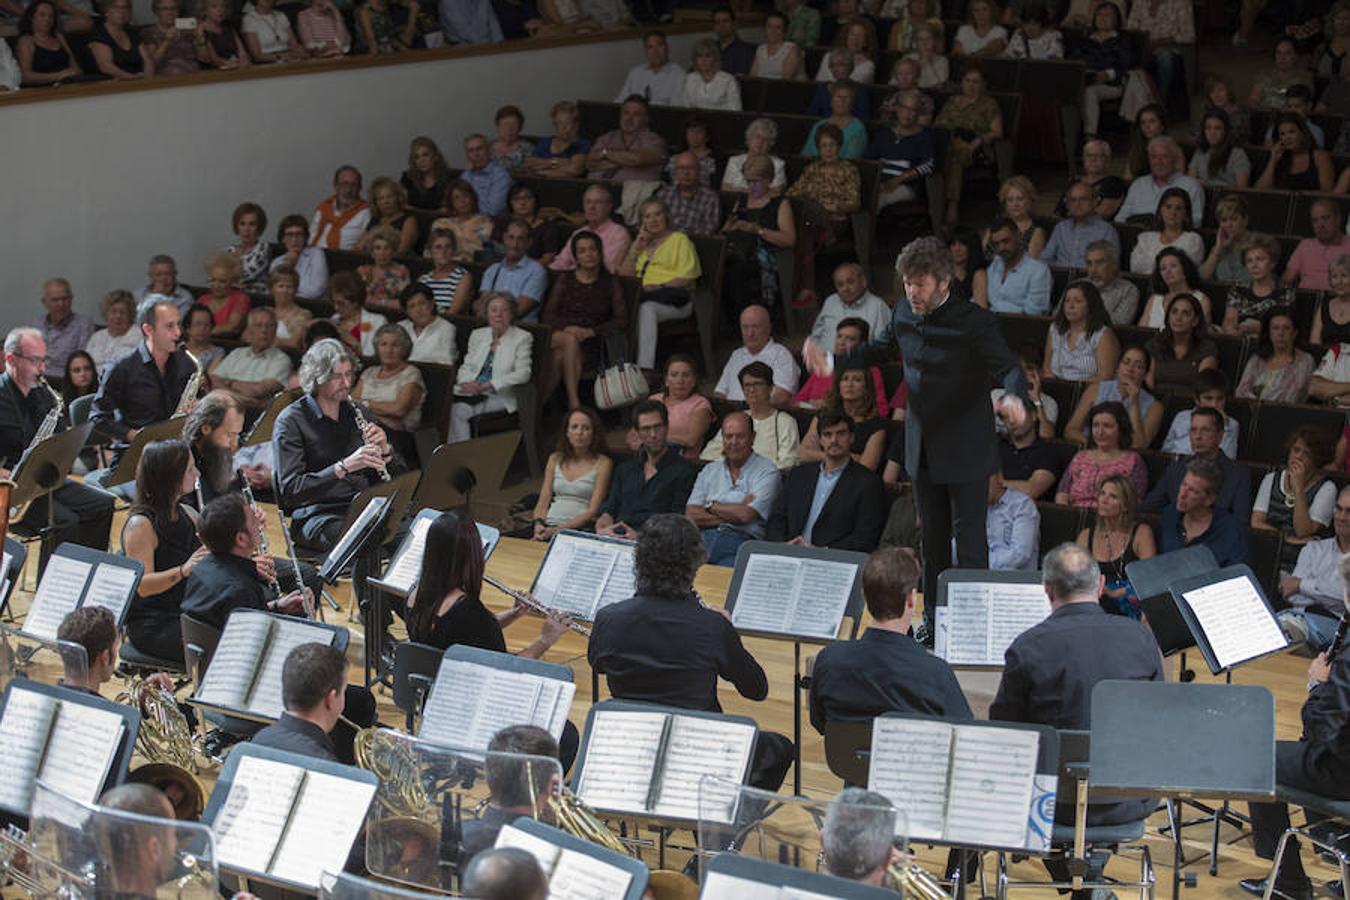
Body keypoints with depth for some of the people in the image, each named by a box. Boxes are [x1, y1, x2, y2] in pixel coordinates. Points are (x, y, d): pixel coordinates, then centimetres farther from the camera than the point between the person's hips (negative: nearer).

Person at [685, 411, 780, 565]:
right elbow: (691, 516, 8)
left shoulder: (767, 470, 7)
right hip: (704, 539, 3)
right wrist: (734, 513, -1)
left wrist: (711, 506, 8)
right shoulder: (709, 470, 21)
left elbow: (746, 515, -7)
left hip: (741, 542, -3)